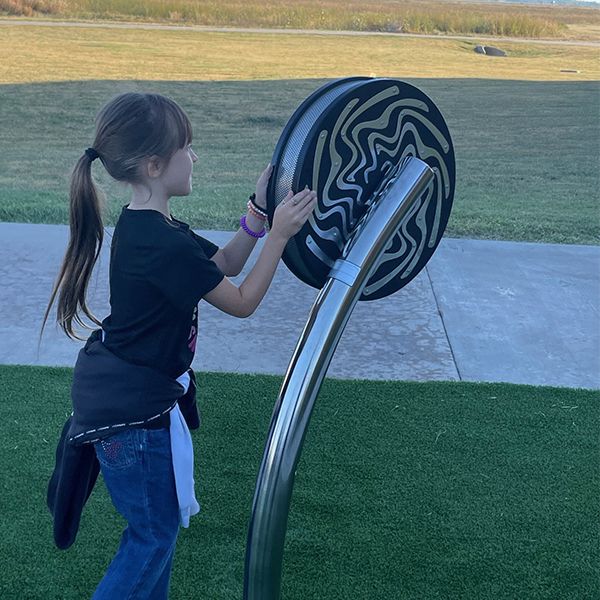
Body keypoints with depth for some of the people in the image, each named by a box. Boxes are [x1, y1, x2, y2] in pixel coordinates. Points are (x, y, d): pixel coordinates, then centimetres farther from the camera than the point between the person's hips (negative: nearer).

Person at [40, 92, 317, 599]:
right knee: (154, 533, 8)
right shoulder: (162, 245, -27)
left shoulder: (148, 227, 4)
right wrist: (279, 234, -16)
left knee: (158, 521, 24)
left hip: (123, 395, 10)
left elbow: (223, 266, 13)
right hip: (130, 410, -10)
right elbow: (242, 302, -17)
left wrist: (258, 211, 2)